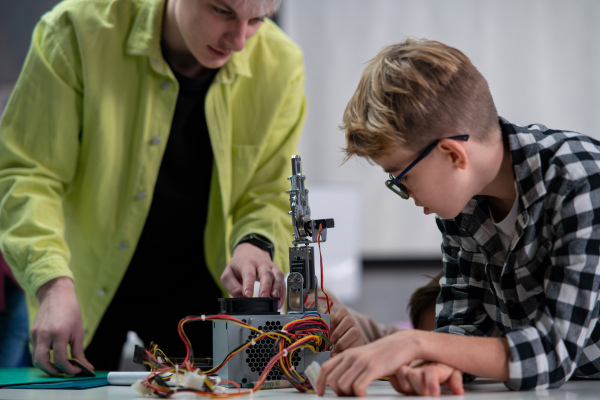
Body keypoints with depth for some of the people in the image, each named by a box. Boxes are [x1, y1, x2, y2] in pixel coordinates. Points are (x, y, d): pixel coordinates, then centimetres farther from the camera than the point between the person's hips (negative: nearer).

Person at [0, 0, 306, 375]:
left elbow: (268, 195, -3)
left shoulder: (281, 65, -12)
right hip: (84, 285, -2)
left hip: (197, 290, 2)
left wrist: (256, 244, -27)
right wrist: (54, 284, -34)